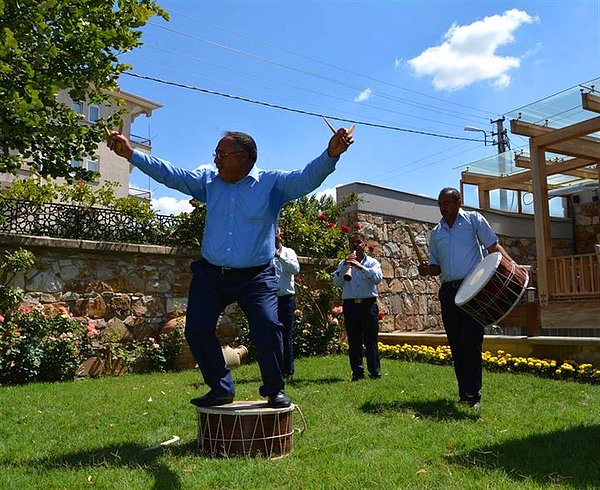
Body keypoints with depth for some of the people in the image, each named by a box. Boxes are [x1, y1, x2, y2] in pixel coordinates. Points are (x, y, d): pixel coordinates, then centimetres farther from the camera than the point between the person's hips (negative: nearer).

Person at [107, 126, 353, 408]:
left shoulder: (272, 182, -3)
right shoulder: (208, 180, 9)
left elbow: (308, 177, -17)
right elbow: (169, 174, 9)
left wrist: (331, 154, -35)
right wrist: (131, 154, 2)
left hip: (256, 278, -4)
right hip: (211, 276, 4)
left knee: (268, 327, -18)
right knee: (197, 330, -1)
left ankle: (275, 391, 7)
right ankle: (221, 390, 18)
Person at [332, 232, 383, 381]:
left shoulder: (372, 262, 8)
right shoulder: (343, 264, 12)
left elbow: (377, 278, -12)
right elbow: (336, 281, -2)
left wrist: (361, 267, -21)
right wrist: (346, 266, -13)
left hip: (368, 304, -2)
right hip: (350, 305, 2)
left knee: (371, 339, 0)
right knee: (353, 340, 4)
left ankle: (375, 371, 6)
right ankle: (357, 372, 11)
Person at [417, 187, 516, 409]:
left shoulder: (473, 220, 4)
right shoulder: (436, 232, 15)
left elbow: (493, 246, -2)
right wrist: (427, 270, -5)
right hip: (448, 291, 5)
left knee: (472, 341, -8)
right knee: (456, 343, 7)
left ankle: (473, 393, -2)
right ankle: (464, 391, 16)